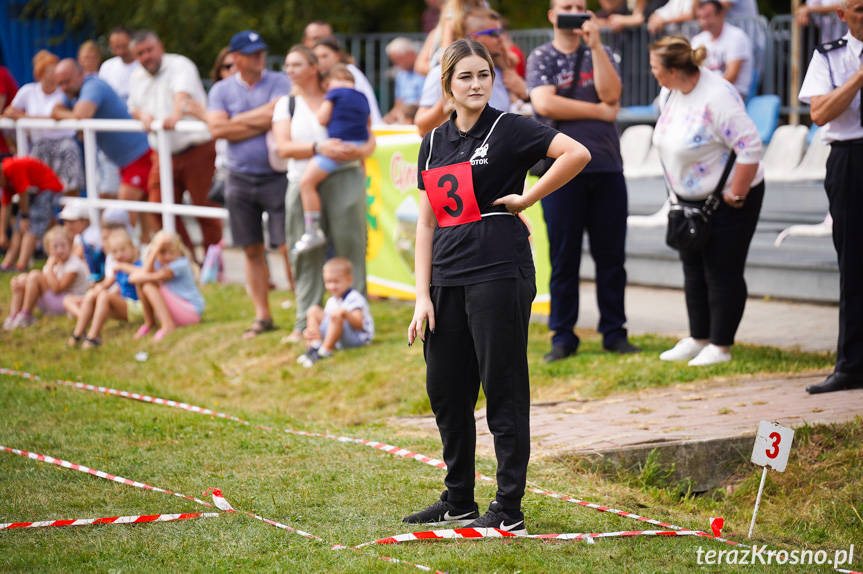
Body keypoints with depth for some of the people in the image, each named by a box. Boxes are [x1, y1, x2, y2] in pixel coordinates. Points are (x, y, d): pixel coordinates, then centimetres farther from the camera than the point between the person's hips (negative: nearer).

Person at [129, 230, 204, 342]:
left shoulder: (181, 264, -18)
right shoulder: (159, 264, 5)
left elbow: (154, 277, -24)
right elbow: (146, 272, -18)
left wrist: (136, 276, -9)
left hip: (192, 311, -9)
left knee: (148, 286, -21)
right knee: (141, 282, 0)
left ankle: (167, 326, -25)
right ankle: (149, 322, 7)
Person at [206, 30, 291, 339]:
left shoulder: (279, 83, 1)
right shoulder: (221, 90, 7)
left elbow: (276, 115, -17)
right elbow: (217, 128, -7)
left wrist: (238, 120, -7)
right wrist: (261, 123, -8)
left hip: (276, 176, -3)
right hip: (240, 180, 3)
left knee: (290, 246, -8)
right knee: (252, 251, 8)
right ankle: (262, 316, 17)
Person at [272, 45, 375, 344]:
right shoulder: (286, 105, 14)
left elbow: (370, 137, 10)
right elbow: (284, 147, 0)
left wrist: (361, 151, -13)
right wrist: (318, 148, -17)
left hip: (344, 178, -1)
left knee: (350, 246, -4)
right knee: (306, 254, 0)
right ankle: (306, 323, 4)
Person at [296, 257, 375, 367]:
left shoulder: (354, 299, -13)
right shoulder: (331, 302, 12)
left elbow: (359, 324, -24)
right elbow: (326, 322, 11)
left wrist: (345, 313, -42)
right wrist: (309, 332, -8)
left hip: (358, 338, -9)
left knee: (336, 316, -38)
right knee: (314, 310, 3)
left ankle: (325, 351, -31)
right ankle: (315, 344, -15)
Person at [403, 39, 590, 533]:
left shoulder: (509, 129, -5)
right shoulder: (434, 143, 14)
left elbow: (578, 154, -20)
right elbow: (427, 223, 13)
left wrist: (526, 199, -13)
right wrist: (423, 296, 6)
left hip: (499, 271, -7)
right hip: (448, 277, 7)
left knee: (503, 390, -3)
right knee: (445, 390, 11)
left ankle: (509, 510, 3)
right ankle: (458, 501, 24)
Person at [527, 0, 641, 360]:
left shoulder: (600, 53, 13)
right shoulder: (541, 58, 5)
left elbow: (611, 94, -5)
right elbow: (545, 104, -11)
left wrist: (595, 45, -9)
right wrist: (599, 111, -5)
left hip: (606, 168, 3)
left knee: (611, 256, 4)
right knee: (563, 258, 0)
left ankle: (614, 333, 12)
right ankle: (563, 337, 7)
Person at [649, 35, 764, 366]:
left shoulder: (717, 97, -26)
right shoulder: (669, 92, 0)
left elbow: (750, 147, -27)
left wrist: (736, 195, -22)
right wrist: (676, 186, 15)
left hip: (725, 200, -9)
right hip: (689, 199, 9)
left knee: (722, 273, -1)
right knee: (693, 270, 15)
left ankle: (720, 346, 7)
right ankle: (698, 338, 26)